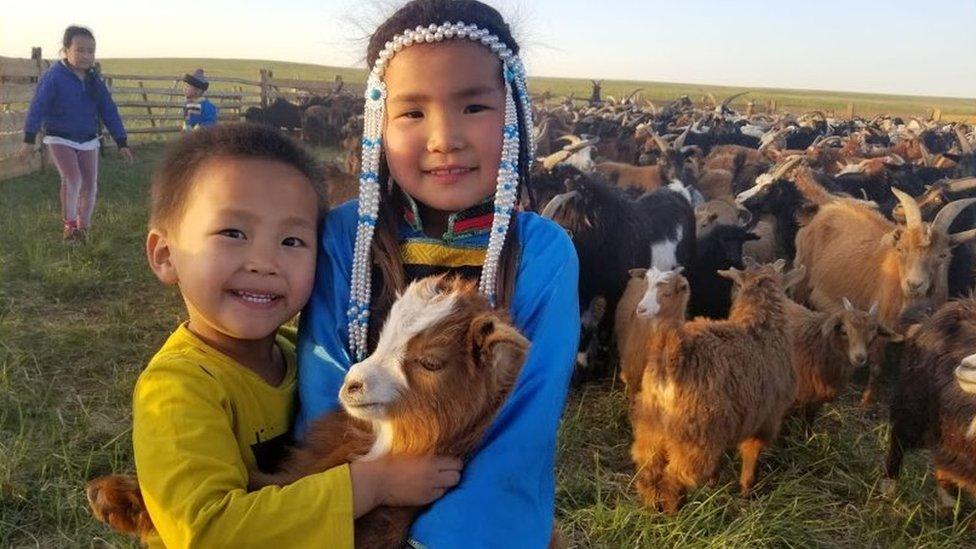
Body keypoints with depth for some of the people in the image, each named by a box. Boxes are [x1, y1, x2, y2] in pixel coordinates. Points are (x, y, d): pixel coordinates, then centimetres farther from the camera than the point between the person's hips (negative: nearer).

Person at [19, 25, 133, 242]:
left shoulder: (95, 81, 2)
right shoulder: (53, 77, -13)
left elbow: (109, 112, 5)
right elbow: (38, 107, -14)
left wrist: (122, 143, 2)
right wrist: (29, 139, -19)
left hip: (88, 141, 5)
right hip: (60, 139, -4)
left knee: (90, 186, 3)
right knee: (72, 179, -21)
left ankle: (83, 227, 20)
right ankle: (69, 224, -4)